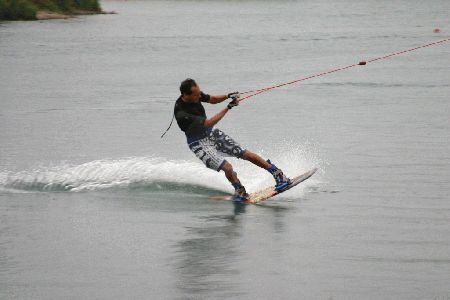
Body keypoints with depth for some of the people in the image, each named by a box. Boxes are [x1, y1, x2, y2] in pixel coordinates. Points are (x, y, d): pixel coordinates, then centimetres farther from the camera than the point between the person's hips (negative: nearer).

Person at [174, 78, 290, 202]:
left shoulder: (196, 94, -11)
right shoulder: (181, 113, -33)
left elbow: (212, 99, 9)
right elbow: (208, 123, -30)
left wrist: (227, 96, -11)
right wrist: (228, 107, -29)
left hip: (212, 133, 6)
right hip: (199, 144, -6)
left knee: (246, 154, -1)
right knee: (227, 168, -20)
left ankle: (278, 175, 6)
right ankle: (240, 191, 8)